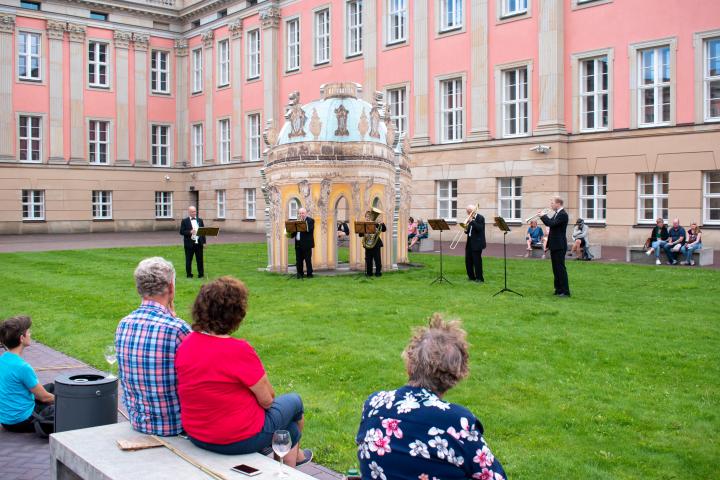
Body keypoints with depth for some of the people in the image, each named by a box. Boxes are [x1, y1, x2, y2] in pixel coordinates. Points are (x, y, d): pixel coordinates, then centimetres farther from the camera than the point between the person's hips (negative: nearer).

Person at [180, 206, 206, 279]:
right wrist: (190, 232, -20)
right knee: (188, 260, 3)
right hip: (189, 243, -3)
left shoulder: (200, 220, 12)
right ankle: (189, 274, 12)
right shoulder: (184, 221, 1)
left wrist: (204, 242, 5)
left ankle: (201, 274, 13)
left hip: (199, 243, 3)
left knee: (200, 259, 5)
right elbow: (181, 232, -5)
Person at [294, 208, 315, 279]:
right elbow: (294, 230, 15)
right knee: (299, 260, 7)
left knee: (308, 260, -3)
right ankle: (300, 273, 15)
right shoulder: (297, 221, 19)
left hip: (306, 244, -6)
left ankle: (309, 274, 3)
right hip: (298, 243, 6)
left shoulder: (310, 220, -2)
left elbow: (309, 229, -18)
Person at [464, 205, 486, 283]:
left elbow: (479, 228, -22)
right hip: (469, 242, 8)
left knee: (477, 260, -6)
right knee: (468, 260, 8)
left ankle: (479, 278, 1)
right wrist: (466, 230, -5)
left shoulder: (480, 218, -8)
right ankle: (471, 276, 20)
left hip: (477, 242, -8)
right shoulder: (470, 218, 13)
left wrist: (472, 221, -22)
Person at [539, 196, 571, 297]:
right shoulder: (556, 214, 14)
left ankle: (565, 291, -4)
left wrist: (543, 216, -15)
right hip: (554, 245, 10)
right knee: (556, 268, 14)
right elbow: (549, 223, 20)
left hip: (559, 246, -10)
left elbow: (552, 224, -26)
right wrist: (542, 216, 6)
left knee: (560, 268, -7)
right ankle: (558, 289, 21)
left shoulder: (563, 214, -16)